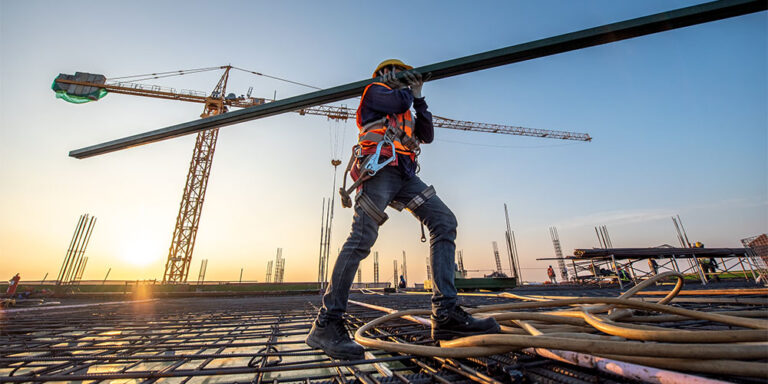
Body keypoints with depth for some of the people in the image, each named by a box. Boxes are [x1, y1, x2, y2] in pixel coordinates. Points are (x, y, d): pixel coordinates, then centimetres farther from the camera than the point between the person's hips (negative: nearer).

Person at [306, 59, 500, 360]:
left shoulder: (405, 113, 40)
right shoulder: (374, 90, 19)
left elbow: (427, 136, 27)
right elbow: (399, 100, -3)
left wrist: (419, 99, 27)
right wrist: (408, 90, 21)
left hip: (404, 175, 7)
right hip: (380, 166, -7)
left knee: (444, 222, -11)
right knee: (362, 238, -21)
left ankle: (445, 313, -17)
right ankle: (326, 324, -14)